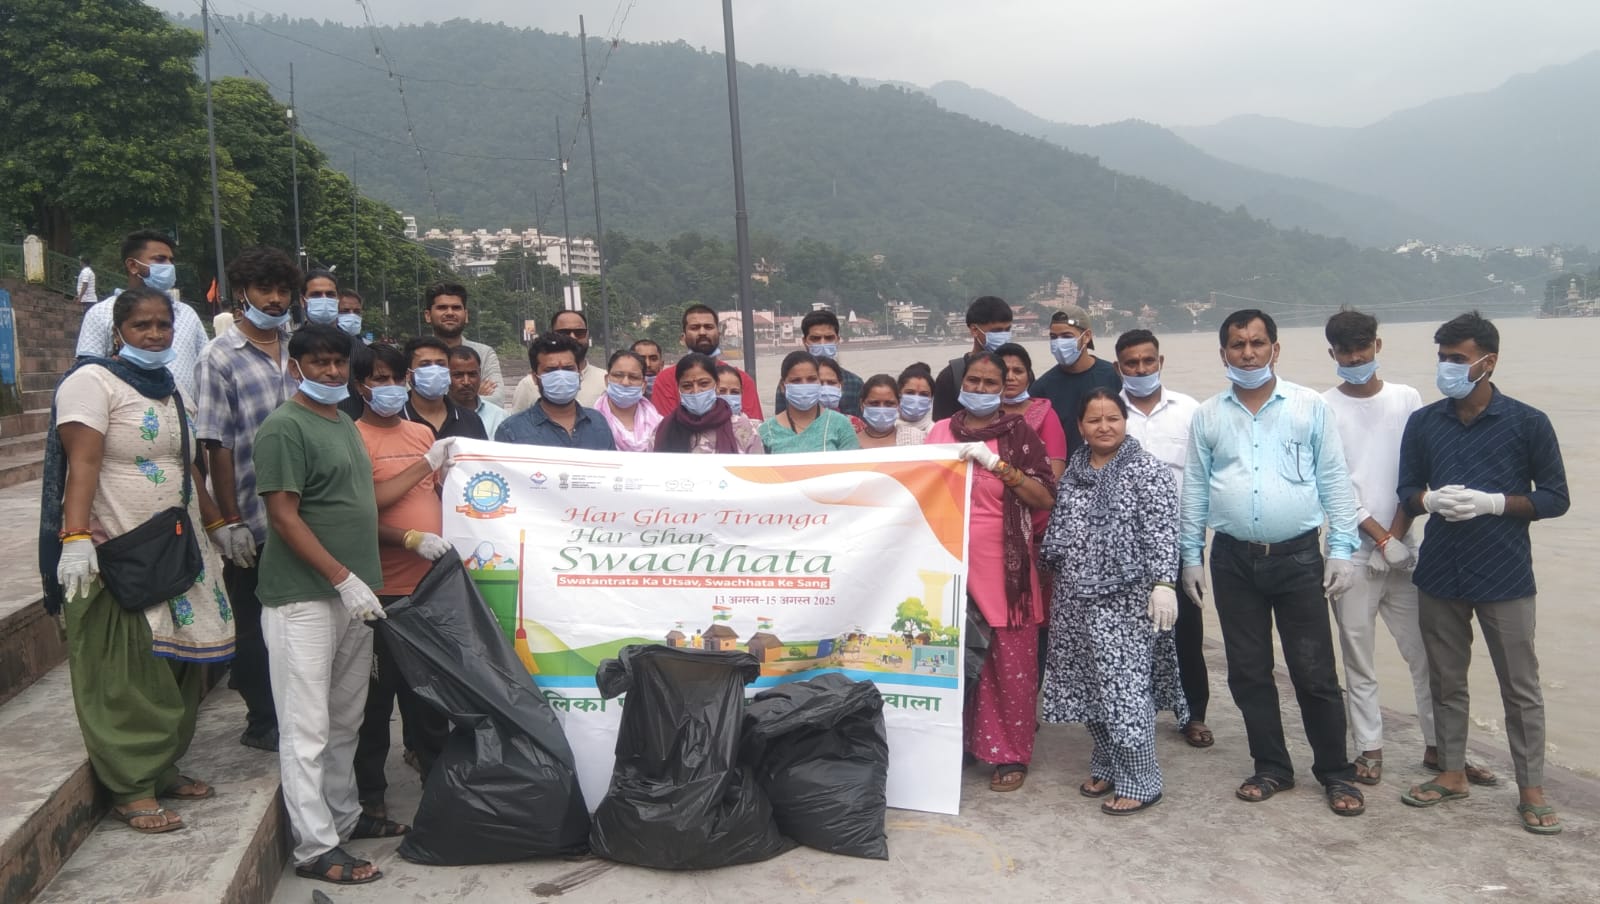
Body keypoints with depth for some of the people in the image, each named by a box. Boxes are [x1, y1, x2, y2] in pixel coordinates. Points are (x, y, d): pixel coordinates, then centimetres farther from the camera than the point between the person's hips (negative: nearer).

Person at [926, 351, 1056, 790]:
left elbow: (1046, 498, -9)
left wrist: (998, 464, -17)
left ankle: (1010, 754, 11)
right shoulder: (940, 431, 10)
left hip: (1005, 567, -3)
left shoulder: (1019, 433, 0)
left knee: (1010, 665, 0)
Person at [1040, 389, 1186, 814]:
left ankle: (1140, 782, 3)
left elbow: (1162, 534, -13)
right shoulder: (1073, 472, 12)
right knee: (1088, 686, 11)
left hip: (1125, 599, -7)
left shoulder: (1148, 471, -7)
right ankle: (1107, 767, 26)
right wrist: (1055, 581, 19)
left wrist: (1163, 583, -21)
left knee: (1124, 688, -7)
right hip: (1075, 597, 7)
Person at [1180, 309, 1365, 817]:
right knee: (1248, 672, 10)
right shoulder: (1207, 416, 6)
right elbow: (1194, 490, 9)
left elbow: (1334, 482, 0)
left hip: (1298, 558, -2)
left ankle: (1335, 773, 18)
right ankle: (1272, 768, 25)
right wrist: (1191, 556, 7)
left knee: (1315, 673, 2)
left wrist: (1342, 550, -5)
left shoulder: (1310, 407, 0)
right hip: (1233, 560, 3)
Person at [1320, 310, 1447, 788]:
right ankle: (1369, 748, 15)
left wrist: (1396, 536, -6)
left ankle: (1438, 744, 18)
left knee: (1426, 649, 5)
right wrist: (1380, 537, -9)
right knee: (1358, 656, 5)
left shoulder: (1406, 399, 6)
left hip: (1403, 548, 2)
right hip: (1352, 551, -2)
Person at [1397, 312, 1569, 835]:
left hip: (1505, 576, -3)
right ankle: (1453, 773, 27)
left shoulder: (1527, 423, -4)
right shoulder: (1423, 424, 5)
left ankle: (1531, 790, 16)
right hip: (1439, 573, 3)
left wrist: (1491, 503, -17)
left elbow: (1555, 498, -2)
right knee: (1446, 681, 13)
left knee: (1521, 688, 4)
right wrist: (1432, 500, -13)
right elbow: (1408, 492, 10)